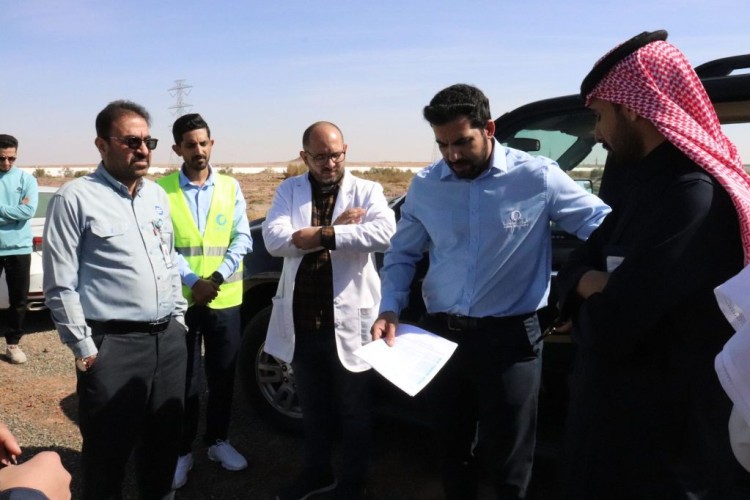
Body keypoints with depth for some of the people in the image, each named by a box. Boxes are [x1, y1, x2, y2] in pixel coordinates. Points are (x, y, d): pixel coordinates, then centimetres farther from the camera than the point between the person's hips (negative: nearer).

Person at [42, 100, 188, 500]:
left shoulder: (157, 194, 12)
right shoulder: (76, 198, -9)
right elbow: (60, 285, -10)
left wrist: (177, 318, 15)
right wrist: (84, 347, -10)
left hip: (169, 338, 6)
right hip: (113, 344, -6)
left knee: (165, 440, 19)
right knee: (109, 449, 7)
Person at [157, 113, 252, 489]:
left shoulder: (230, 187, 5)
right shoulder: (162, 190, -2)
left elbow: (242, 239, 0)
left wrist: (217, 279, -13)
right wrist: (191, 281, -19)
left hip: (225, 300, 2)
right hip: (180, 299, -2)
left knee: (222, 376, 13)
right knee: (184, 380, 7)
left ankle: (218, 441, 32)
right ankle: (182, 450, 24)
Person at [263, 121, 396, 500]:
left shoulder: (366, 191, -4)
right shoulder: (289, 190, 4)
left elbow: (384, 233, -25)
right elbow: (274, 238, -13)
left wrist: (321, 234, -22)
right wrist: (335, 229, -18)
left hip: (348, 321, -3)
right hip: (302, 321, 3)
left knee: (354, 411, 14)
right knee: (312, 408, 22)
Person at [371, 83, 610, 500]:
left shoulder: (538, 177, -9)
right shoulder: (424, 186, 1)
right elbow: (401, 254, 10)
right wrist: (390, 308, -5)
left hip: (509, 339, -3)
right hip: (440, 335, 4)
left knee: (505, 458, 12)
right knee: (450, 446, 21)